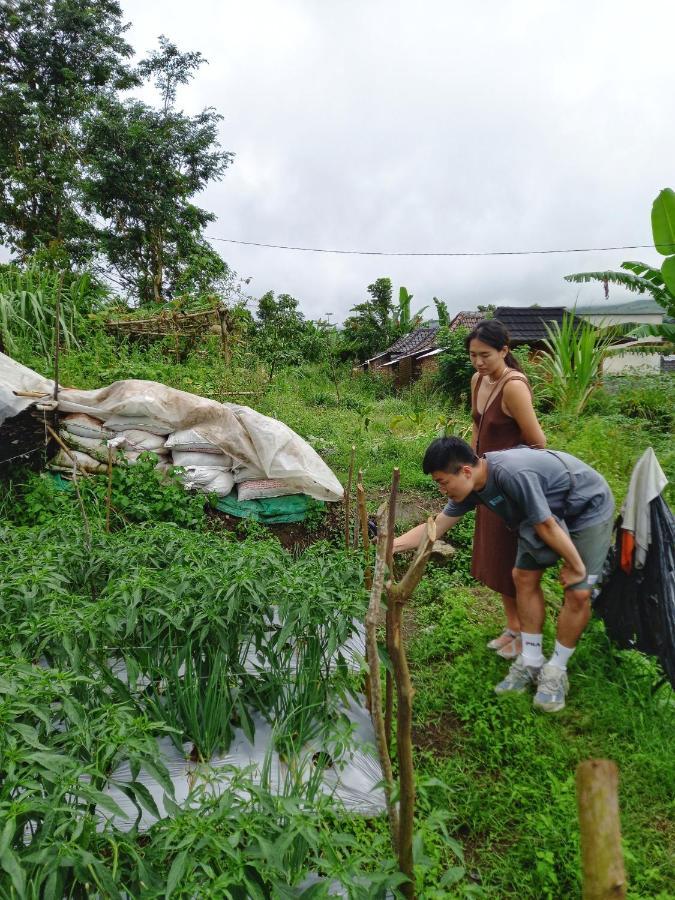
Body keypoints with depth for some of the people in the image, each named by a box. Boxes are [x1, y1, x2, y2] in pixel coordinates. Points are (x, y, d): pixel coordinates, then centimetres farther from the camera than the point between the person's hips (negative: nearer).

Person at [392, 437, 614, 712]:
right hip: (548, 509, 7)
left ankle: (555, 672, 6)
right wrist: (391, 545, -13)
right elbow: (436, 526, -5)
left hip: (589, 508, -7)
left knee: (578, 592, -10)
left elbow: (546, 526, -29)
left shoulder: (512, 474, -40)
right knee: (524, 577, 2)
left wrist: (576, 566, -17)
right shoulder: (471, 485, -13)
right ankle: (531, 662, 15)